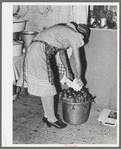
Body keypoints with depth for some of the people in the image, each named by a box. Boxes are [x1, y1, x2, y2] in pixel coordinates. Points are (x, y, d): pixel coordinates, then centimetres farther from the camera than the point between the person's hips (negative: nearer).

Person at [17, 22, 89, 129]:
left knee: (44, 88, 17)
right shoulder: (75, 35, -5)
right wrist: (78, 78, 13)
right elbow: (78, 64, -4)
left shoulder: (65, 30, 22)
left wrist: (67, 71, 39)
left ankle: (47, 115, 30)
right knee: (48, 89, 2)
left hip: (32, 51, 10)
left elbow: (61, 51, 36)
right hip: (40, 55, -10)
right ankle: (52, 119, 17)